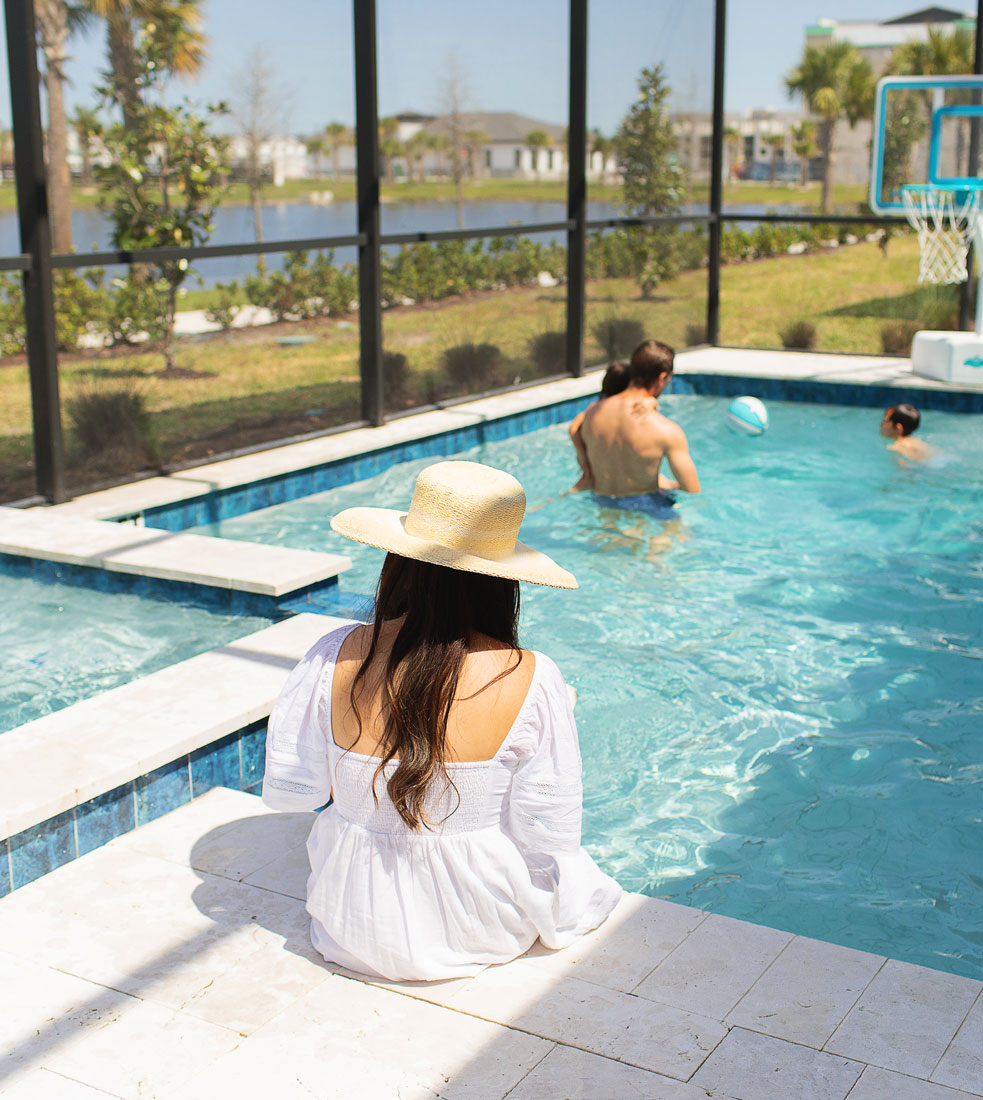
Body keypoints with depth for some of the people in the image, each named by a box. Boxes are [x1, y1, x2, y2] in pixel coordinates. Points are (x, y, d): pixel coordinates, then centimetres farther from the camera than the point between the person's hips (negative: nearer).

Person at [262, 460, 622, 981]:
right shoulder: (530, 681, -24)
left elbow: (288, 789, -9)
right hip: (483, 930, -2)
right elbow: (548, 837, -19)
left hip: (356, 928, 2)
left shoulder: (336, 656, -20)